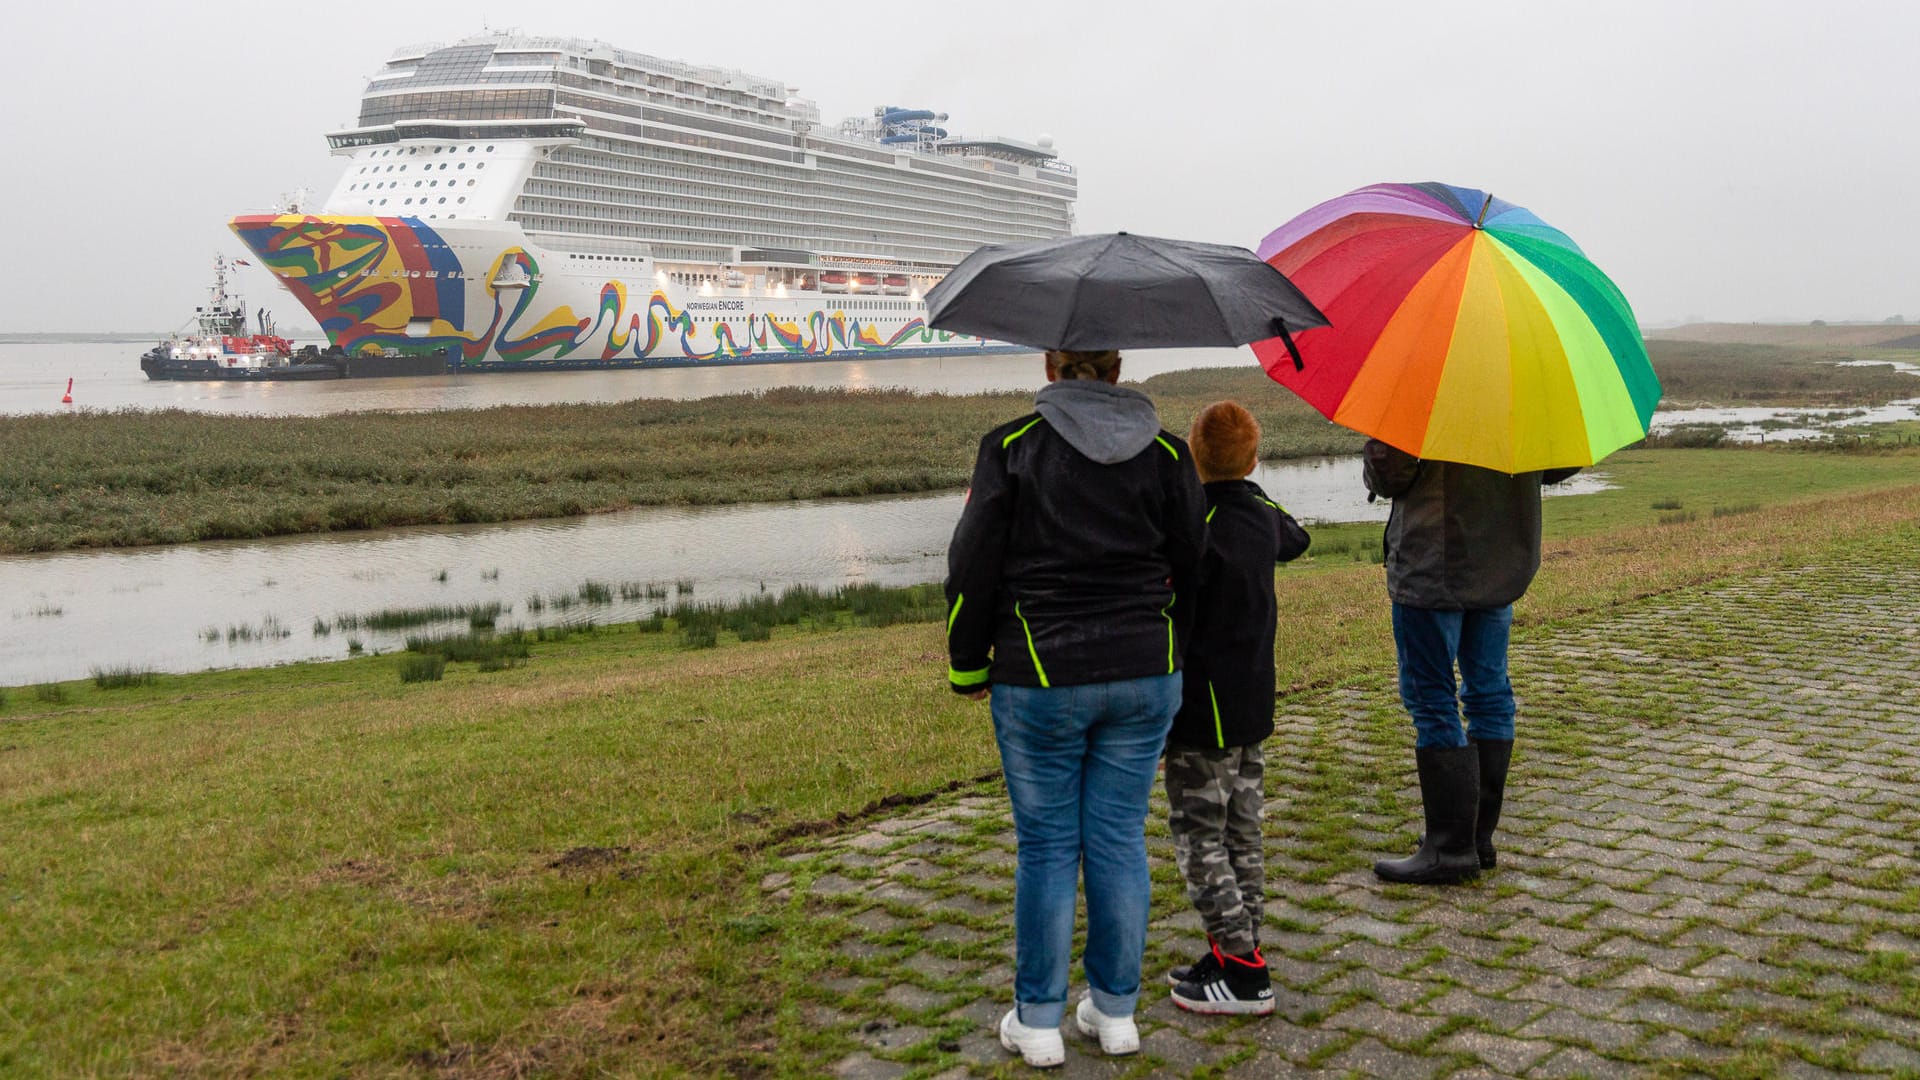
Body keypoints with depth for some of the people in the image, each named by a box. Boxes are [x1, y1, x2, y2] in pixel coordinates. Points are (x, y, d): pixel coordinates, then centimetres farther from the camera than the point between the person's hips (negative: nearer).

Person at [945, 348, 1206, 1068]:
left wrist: (968, 669, 7)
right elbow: (1193, 570, 7)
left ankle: (1037, 1023, 16)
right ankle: (1115, 1013, 21)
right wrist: (1171, 658, 20)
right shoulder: (1165, 454, 2)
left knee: (1046, 846, 6)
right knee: (1119, 840, 11)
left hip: (1038, 682, -2)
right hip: (1143, 679, 3)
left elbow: (972, 569, -5)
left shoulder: (1010, 448, -7)